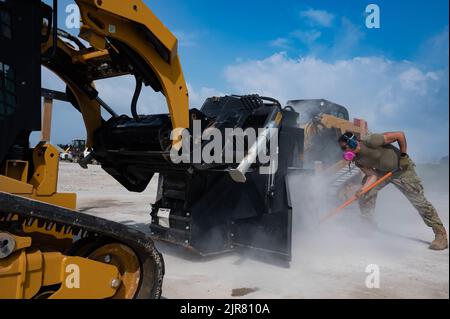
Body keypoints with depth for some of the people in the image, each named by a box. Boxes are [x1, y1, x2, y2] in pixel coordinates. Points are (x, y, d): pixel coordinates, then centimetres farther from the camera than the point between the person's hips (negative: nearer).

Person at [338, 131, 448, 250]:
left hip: (401, 169, -7)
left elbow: (400, 135, -26)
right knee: (366, 192, -5)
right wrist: (363, 189, -29)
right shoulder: (357, 160, -9)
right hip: (382, 171, 7)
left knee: (419, 201, -6)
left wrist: (403, 155, -18)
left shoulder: (371, 141, -32)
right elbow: (372, 175, -13)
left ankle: (441, 234, 6)